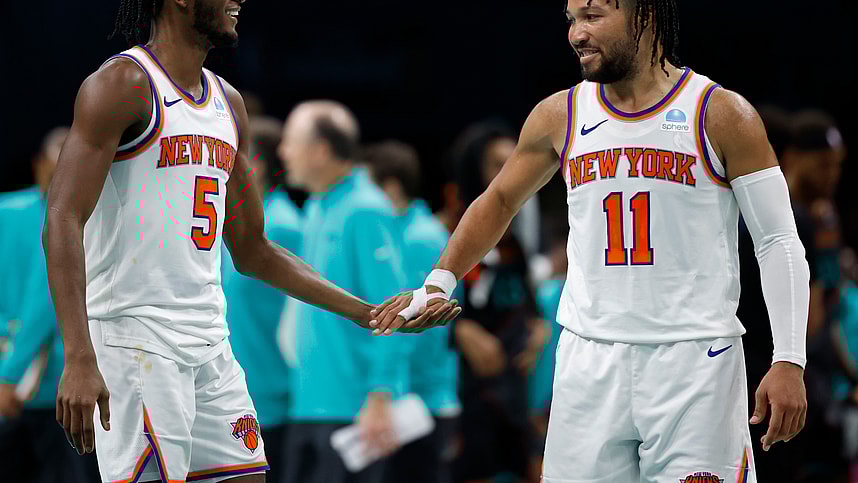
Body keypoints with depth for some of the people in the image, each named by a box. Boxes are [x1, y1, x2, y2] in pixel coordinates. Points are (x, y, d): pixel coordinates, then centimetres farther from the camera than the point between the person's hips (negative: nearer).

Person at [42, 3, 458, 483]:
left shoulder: (229, 104, 16)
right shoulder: (123, 84, -8)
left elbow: (252, 250, 24)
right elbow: (63, 222, -17)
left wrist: (367, 313, 17)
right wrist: (80, 361, -28)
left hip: (211, 346, 8)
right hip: (134, 336, -8)